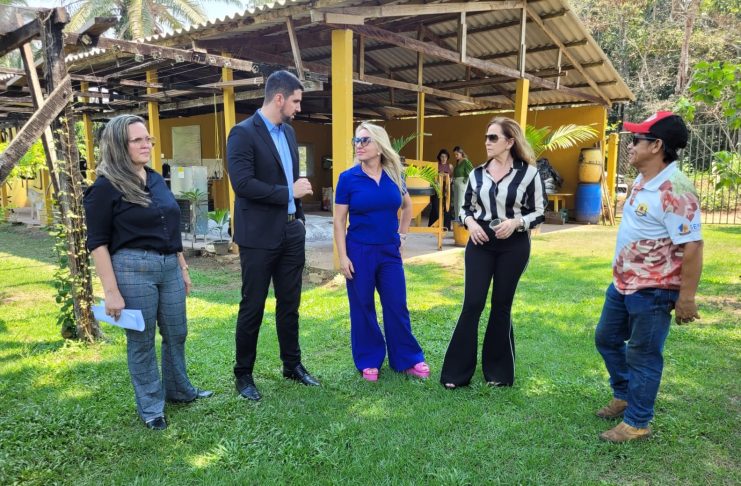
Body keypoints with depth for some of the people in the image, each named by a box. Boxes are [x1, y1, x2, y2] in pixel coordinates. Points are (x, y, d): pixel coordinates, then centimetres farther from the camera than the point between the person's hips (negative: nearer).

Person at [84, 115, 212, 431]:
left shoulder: (157, 180, 12)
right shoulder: (106, 188, -8)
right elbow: (97, 243, -9)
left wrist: (183, 268, 18)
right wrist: (111, 291, -14)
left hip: (169, 267, 7)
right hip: (132, 269, -6)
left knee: (176, 333, 16)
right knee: (141, 341, 7)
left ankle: (179, 390, 37)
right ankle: (150, 407, 23)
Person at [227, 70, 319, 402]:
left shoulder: (288, 132, 12)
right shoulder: (243, 133, -12)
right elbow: (242, 183, -22)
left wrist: (299, 216, 13)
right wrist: (288, 192, -15)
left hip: (291, 232, 7)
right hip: (259, 236, -7)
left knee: (289, 304, 15)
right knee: (252, 307, 4)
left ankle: (292, 365, 29)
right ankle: (243, 374, 21)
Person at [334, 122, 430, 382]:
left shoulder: (393, 176, 1)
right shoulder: (348, 178, -7)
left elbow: (407, 206, 19)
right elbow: (339, 221, -6)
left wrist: (402, 235, 12)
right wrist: (343, 256, -11)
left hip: (390, 251, 3)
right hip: (359, 251, -2)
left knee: (397, 305, 8)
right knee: (362, 307, 7)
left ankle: (407, 359, 23)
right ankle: (369, 361, 23)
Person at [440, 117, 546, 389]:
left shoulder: (528, 172, -5)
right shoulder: (477, 173, 5)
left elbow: (539, 213, -1)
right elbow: (465, 208, 13)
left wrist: (515, 222, -18)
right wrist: (470, 222, -8)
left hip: (513, 246, -2)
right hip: (480, 244, 2)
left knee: (502, 306, 8)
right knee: (472, 304, -1)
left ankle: (498, 370, 24)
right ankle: (457, 371, 9)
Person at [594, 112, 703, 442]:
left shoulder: (674, 191, -24)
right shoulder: (643, 182, 7)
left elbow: (692, 246, -25)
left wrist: (686, 298, -22)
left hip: (653, 291, -10)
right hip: (623, 284, 10)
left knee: (642, 356, 4)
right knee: (607, 339, 21)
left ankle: (636, 423, 22)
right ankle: (624, 396, 41)